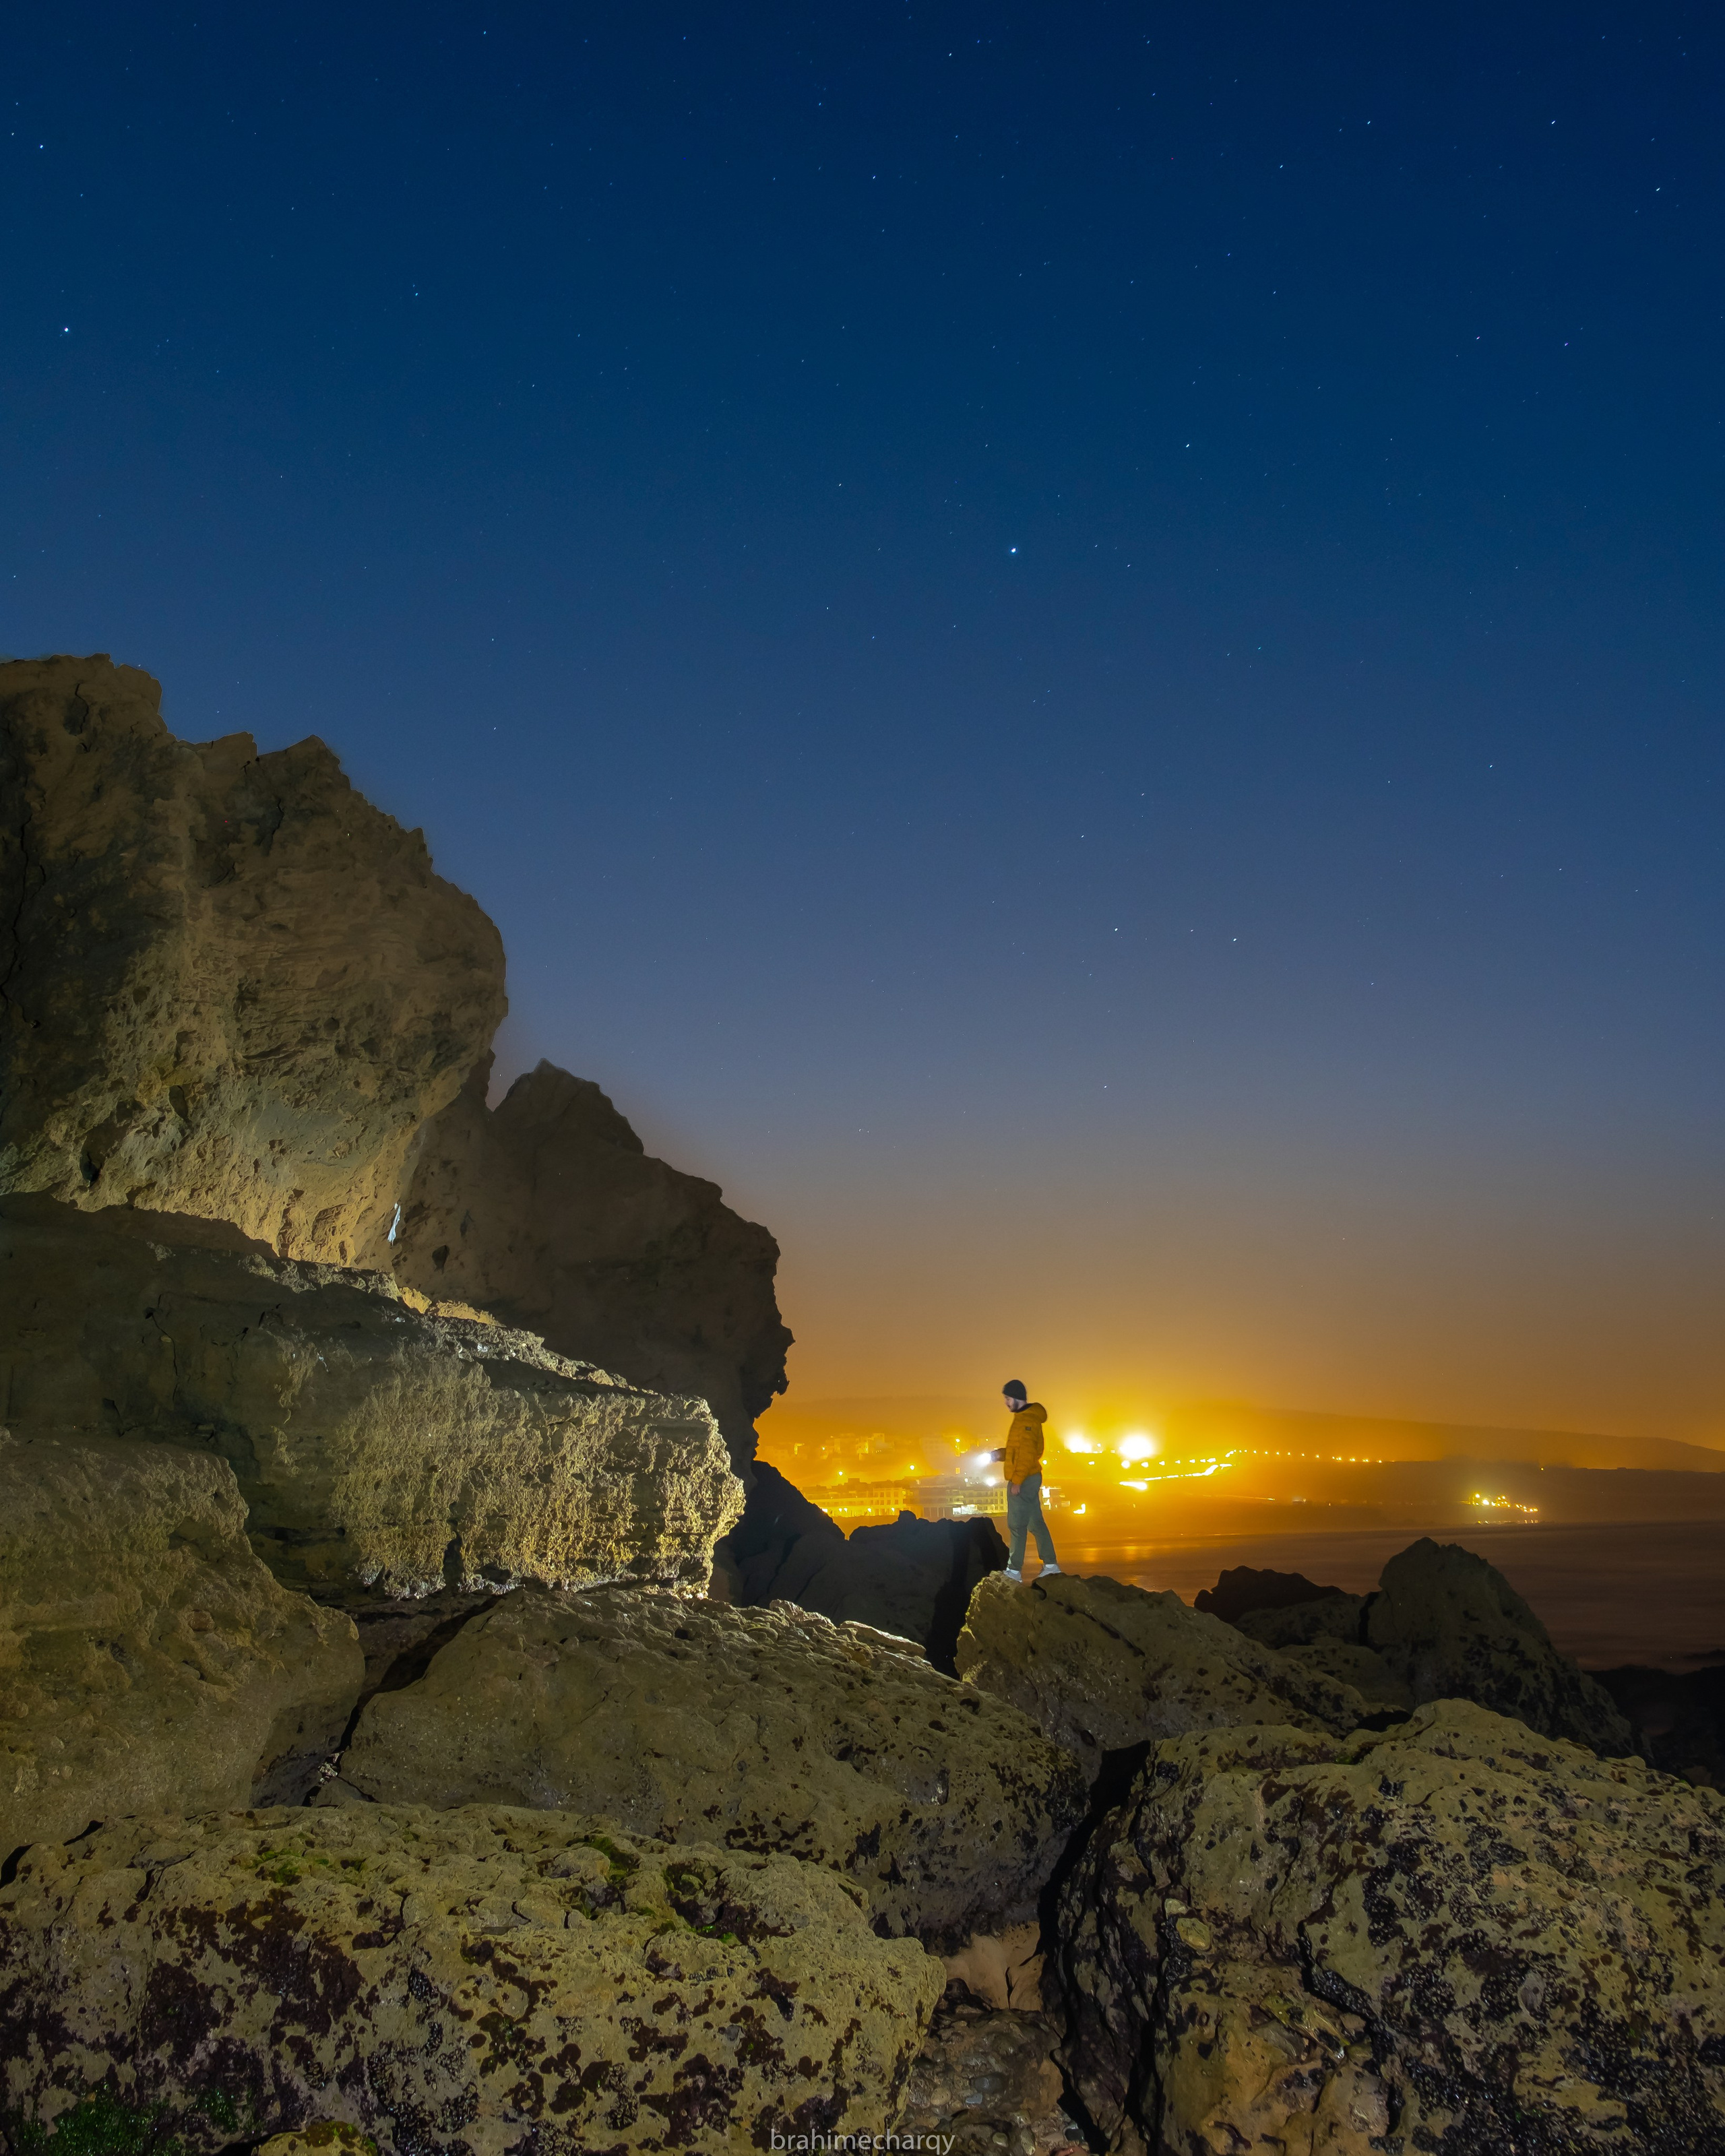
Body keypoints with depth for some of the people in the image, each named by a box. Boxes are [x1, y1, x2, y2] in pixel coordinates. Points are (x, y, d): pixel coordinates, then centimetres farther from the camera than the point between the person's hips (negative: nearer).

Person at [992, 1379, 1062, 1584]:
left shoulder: (1027, 1420, -16)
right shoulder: (1025, 1418, 15)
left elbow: (1027, 1453, -22)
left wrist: (1017, 1480, -22)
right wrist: (1000, 1454, 9)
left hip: (1023, 1480, -10)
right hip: (1030, 1479, 10)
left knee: (1016, 1524, -6)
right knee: (1035, 1522, 13)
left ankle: (1014, 1570, -3)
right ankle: (1050, 1565, 17)